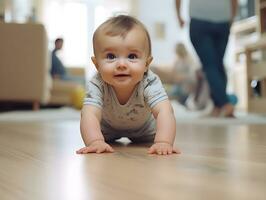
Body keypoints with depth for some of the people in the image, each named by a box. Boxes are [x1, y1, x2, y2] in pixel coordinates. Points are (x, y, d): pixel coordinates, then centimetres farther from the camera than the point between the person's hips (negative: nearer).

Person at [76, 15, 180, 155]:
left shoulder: (150, 83, -41)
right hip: (108, 128, 0)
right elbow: (90, 115, -50)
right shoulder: (97, 85, -40)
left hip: (143, 129, 0)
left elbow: (164, 112, -53)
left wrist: (163, 143, -70)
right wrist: (96, 142, -70)